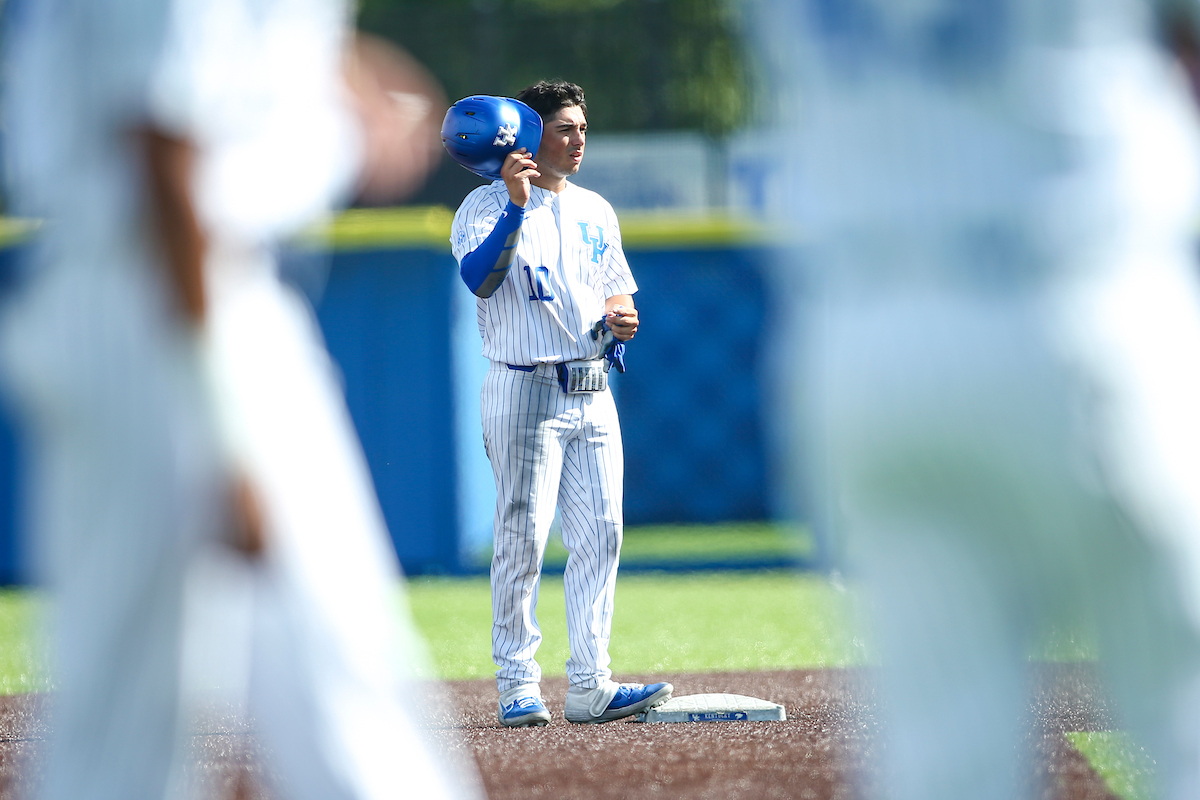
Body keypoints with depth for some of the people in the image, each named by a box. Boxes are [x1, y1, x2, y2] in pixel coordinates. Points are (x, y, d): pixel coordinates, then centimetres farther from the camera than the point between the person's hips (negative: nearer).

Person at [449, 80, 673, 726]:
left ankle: (589, 688, 5)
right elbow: (481, 279, -21)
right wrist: (516, 205, -29)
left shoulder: (595, 211, 17)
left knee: (601, 534, 2)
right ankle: (517, 686, -2)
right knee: (522, 537, -7)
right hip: (525, 392, -6)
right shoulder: (487, 206, -4)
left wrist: (620, 317, -1)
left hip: (592, 393, 6)